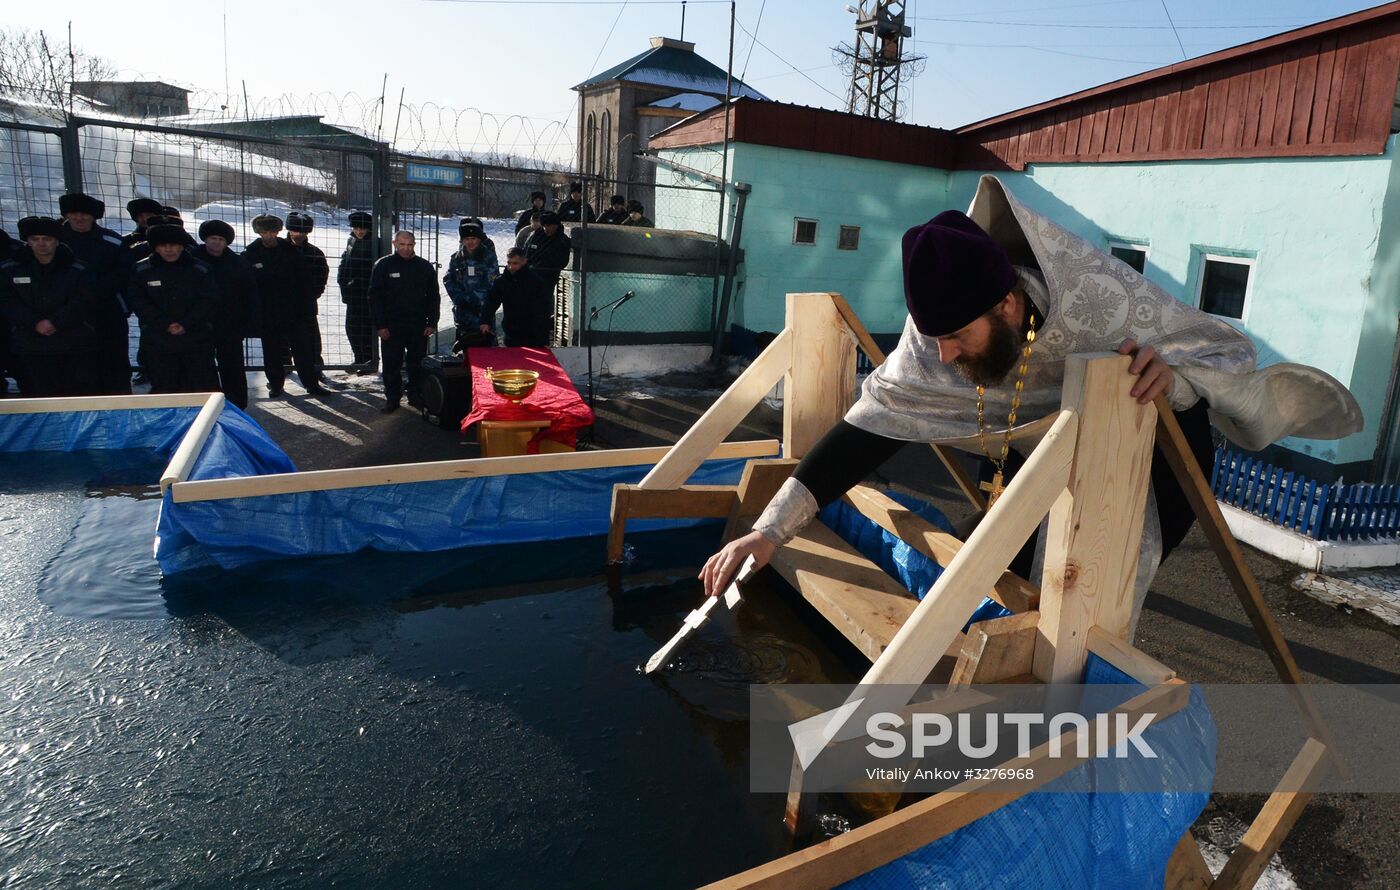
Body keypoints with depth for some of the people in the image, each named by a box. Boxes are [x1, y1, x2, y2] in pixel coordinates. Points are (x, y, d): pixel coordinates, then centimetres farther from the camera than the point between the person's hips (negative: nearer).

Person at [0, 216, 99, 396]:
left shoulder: (78, 269, 4)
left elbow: (83, 302, -6)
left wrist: (55, 321, -17)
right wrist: (35, 323, -14)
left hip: (76, 346, -1)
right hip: (30, 348, 1)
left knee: (82, 394, -1)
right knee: (39, 397, 4)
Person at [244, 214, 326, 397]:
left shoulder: (289, 250, 2)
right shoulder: (250, 254, 0)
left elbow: (301, 280, 3)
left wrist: (305, 307, -2)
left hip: (293, 310, 0)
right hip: (268, 313, 0)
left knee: (303, 349, 0)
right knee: (271, 353, 9)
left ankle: (311, 382, 8)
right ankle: (275, 384, 22)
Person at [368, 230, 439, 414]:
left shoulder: (425, 267, 5)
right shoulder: (383, 265, 0)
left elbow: (433, 297, 9)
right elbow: (375, 297, -1)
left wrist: (432, 323, 2)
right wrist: (380, 325, -8)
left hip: (418, 326, 2)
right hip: (391, 327, -1)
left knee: (417, 364, 8)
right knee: (391, 365, 3)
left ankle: (415, 395, 21)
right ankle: (392, 398, 14)